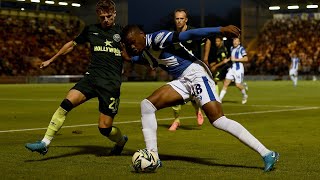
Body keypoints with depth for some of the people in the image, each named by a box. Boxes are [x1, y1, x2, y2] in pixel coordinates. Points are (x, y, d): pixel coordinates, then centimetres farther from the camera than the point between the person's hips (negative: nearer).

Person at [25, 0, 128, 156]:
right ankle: (45, 143, -17)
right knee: (67, 103, -20)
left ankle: (121, 141, 30)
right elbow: (72, 44, 27)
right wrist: (51, 60, 33)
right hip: (92, 76, 3)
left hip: (112, 83, -3)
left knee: (104, 128, -5)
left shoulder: (122, 32, 6)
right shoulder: (91, 30, 14)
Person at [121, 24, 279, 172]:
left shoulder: (157, 38, -14)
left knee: (218, 120, -21)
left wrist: (220, 30, -31)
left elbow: (188, 35, -23)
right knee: (147, 104, -2)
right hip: (182, 81, 9)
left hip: (195, 74, -9)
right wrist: (129, 58, 13)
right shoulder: (144, 53, 12)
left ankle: (267, 154, -20)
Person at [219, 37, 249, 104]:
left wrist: (235, 59, -17)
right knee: (226, 83, -3)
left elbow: (246, 59, -16)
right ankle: (220, 99, -5)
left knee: (238, 85, -2)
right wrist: (228, 60, 11)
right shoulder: (232, 48, 13)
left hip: (239, 69, -6)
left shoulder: (241, 49, -9)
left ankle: (245, 95, 27)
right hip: (232, 68, 6)